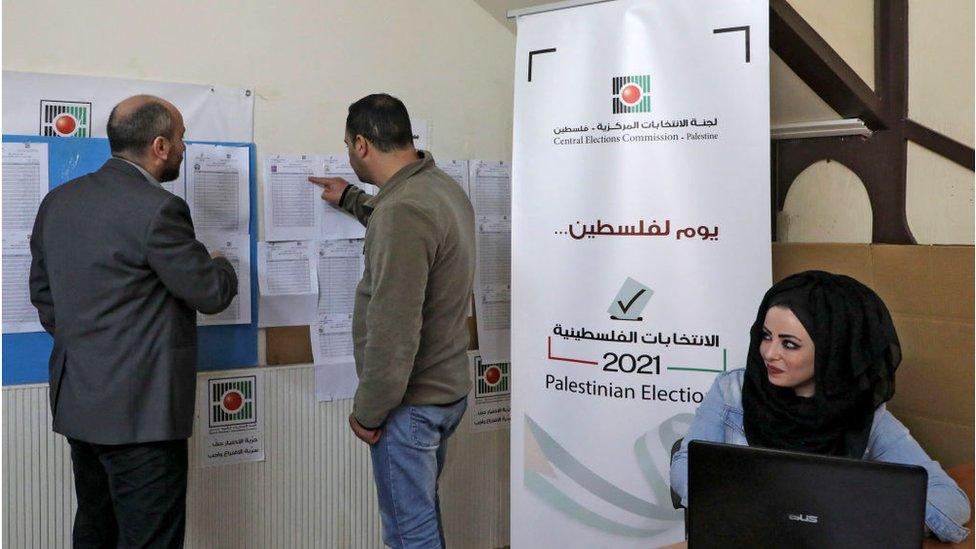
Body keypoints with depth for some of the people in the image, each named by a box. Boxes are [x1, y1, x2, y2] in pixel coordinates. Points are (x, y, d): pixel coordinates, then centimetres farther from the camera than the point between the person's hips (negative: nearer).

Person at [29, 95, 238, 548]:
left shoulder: (57, 201, 7)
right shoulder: (157, 209, -19)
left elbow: (42, 294, 15)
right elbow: (211, 293, -11)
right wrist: (223, 267, 10)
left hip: (76, 403, 9)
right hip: (139, 409, -9)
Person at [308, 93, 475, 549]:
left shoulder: (401, 211, -25)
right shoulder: (441, 186, 6)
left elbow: (393, 331, -27)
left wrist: (368, 412, -16)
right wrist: (351, 200, 38)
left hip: (411, 402, -10)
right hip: (448, 387, 10)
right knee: (423, 511, 22)